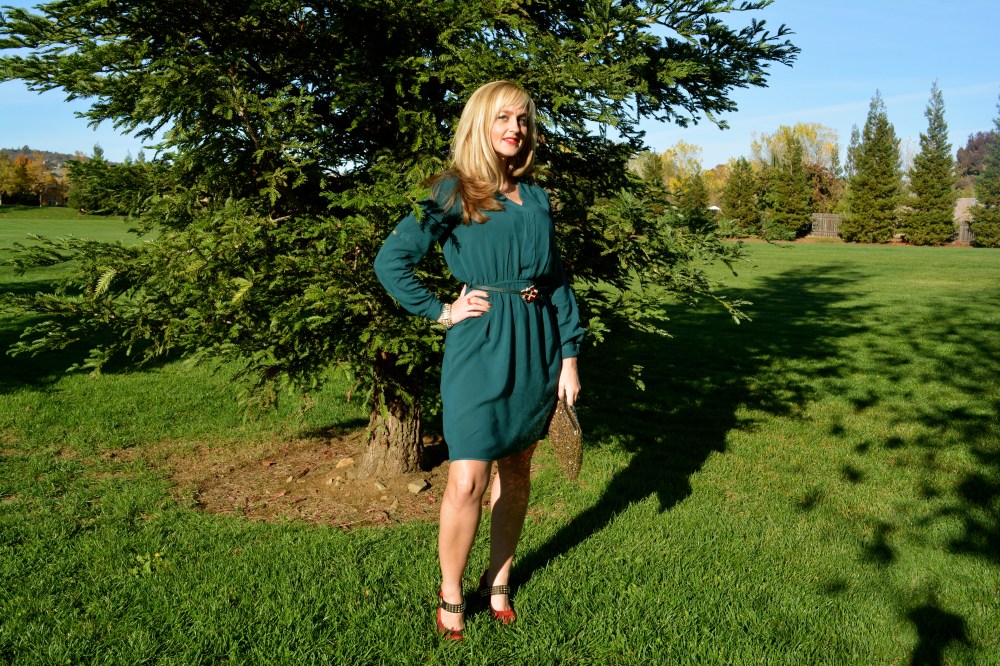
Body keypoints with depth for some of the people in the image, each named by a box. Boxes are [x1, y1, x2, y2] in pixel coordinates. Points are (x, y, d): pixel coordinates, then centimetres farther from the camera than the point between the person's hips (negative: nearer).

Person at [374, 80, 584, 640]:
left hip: (537, 346, 5)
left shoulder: (537, 196, 12)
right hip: (480, 347, -5)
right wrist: (441, 312, -7)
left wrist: (570, 356, 7)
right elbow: (391, 262, -5)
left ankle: (499, 581, 31)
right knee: (468, 481, -6)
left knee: (517, 471, 13)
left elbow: (558, 279, 12)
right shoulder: (454, 192, -2)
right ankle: (451, 595, 17)